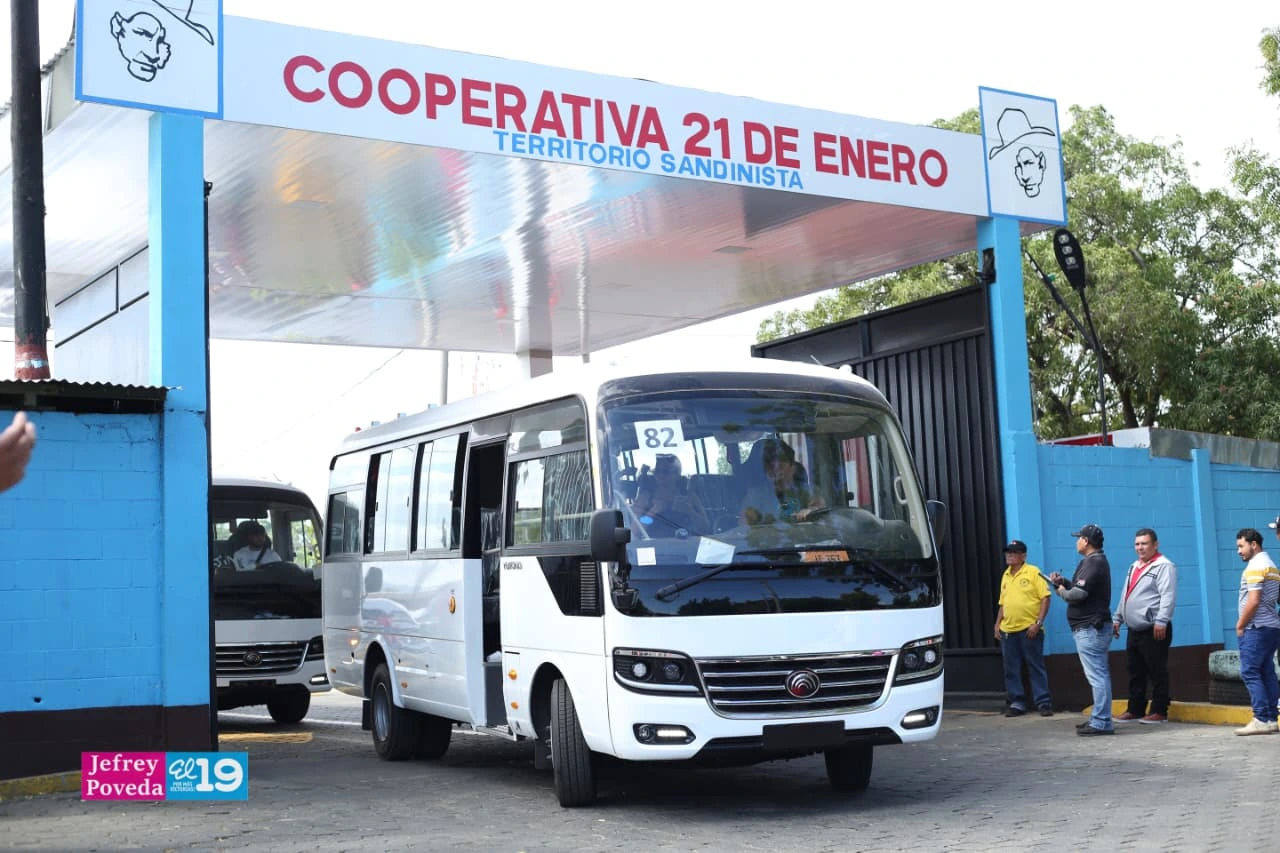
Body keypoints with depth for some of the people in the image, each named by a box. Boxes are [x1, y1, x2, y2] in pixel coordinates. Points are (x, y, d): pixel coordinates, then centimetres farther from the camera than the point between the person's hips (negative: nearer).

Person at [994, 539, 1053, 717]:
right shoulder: (1005, 576, 15)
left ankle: (1044, 703, 5)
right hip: (1008, 630, 6)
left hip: (1030, 629, -6)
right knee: (1011, 670, 7)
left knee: (1036, 667, -1)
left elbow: (1045, 598, -8)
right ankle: (1017, 703, 14)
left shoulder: (1033, 573, -4)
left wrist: (1038, 623, -14)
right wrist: (997, 624, 12)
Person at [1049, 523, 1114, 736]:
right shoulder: (1096, 561, 19)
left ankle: (1101, 722, -11)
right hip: (1093, 626, 11)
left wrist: (1062, 591, -4)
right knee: (1099, 675, 14)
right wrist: (1063, 582, 6)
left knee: (1097, 675, -11)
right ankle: (1099, 719, 20)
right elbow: (1082, 588, 19)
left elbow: (1078, 594, -23)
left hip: (1089, 628, -11)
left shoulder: (1093, 563, -15)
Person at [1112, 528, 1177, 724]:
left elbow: (1168, 596, -18)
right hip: (1134, 630, 9)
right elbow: (1125, 596, 27)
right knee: (1135, 673, 12)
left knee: (1157, 672, -3)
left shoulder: (1164, 566, -8)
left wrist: (1161, 621, -25)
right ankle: (1135, 709, 19)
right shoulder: (1134, 567, 21)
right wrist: (1117, 618, 24)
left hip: (1154, 631, -9)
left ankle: (1159, 712, 2)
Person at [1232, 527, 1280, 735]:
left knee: (1250, 672, -9)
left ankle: (1262, 720, -14)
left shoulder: (1255, 566, -12)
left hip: (1256, 627, -10)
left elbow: (1253, 601, -19)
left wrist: (1240, 625, -9)